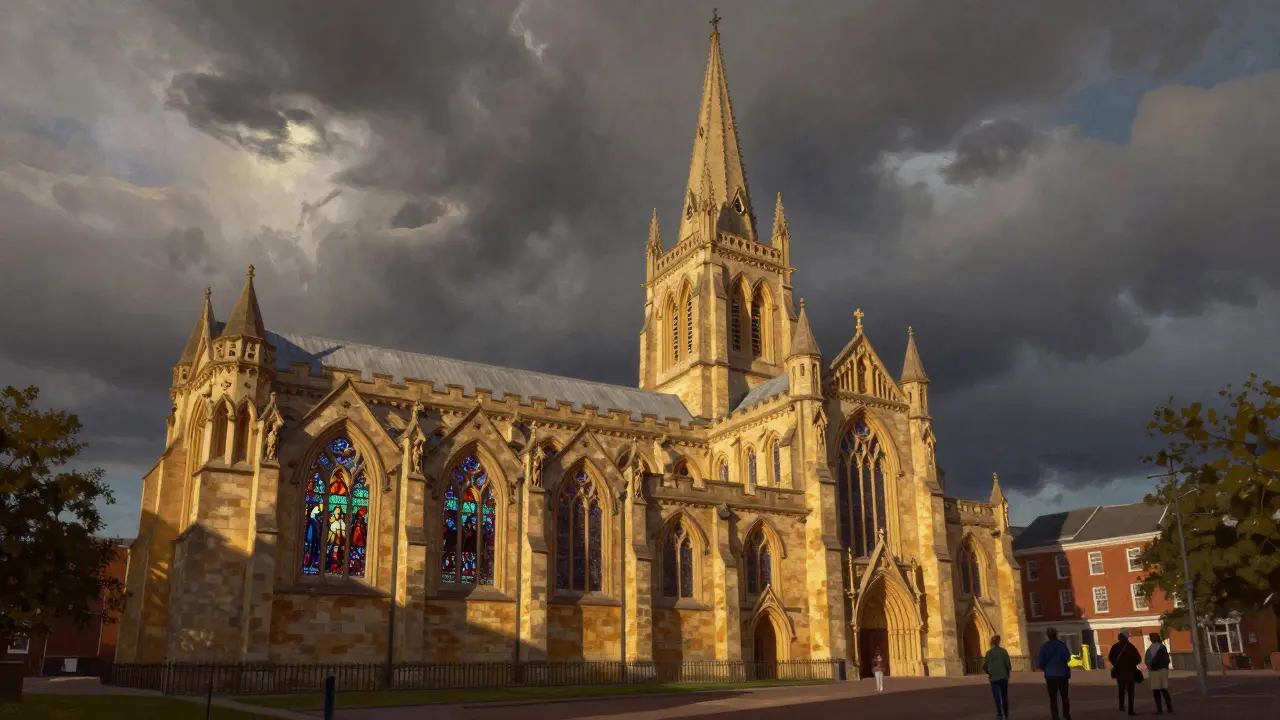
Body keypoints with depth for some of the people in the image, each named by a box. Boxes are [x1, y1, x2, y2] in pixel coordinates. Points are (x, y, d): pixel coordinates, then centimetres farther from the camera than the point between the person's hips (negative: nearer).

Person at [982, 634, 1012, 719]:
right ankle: (1006, 714, 23)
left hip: (994, 677, -1)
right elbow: (1008, 664, -6)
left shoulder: (989, 652, -3)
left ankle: (1000, 713, -13)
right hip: (1003, 676, 1)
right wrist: (1007, 674, 12)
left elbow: (984, 666, -2)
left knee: (997, 696, 1)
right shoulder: (1004, 651, -3)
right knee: (1004, 696, 14)